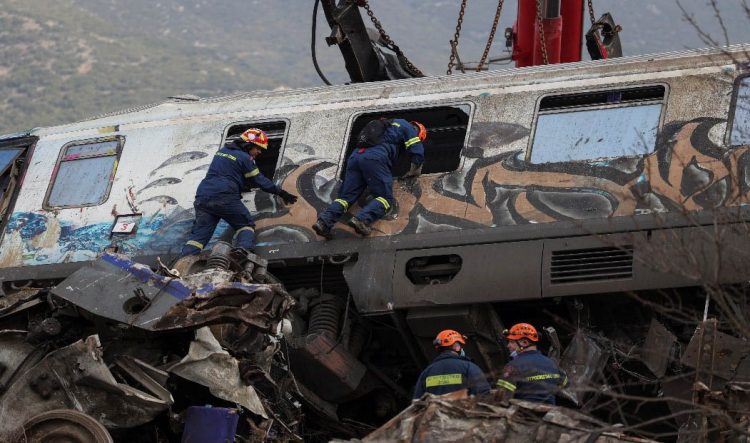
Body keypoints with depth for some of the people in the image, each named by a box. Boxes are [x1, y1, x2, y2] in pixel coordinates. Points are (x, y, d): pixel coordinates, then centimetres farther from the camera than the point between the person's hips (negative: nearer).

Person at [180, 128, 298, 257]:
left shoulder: (222, 151, 23)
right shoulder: (244, 158, 0)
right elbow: (260, 181, 2)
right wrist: (281, 193, 11)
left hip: (203, 196, 6)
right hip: (225, 198, -6)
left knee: (198, 235, 2)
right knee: (246, 225, 9)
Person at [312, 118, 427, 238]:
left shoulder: (387, 125, 39)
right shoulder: (407, 127, 18)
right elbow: (417, 152, 10)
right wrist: (414, 171, 26)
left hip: (355, 156, 7)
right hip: (375, 158, -7)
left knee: (345, 196, 4)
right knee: (385, 198, -5)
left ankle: (324, 221, -19)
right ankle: (361, 219, -31)